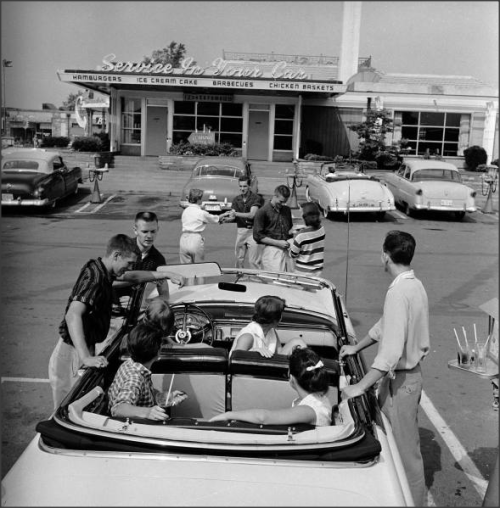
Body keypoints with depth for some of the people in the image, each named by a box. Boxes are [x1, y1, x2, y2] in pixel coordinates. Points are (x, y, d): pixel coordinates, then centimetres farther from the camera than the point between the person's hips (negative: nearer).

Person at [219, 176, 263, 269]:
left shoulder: (256, 198, -5)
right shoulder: (236, 199, 10)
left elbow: (252, 215, -16)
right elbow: (233, 217, 2)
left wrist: (236, 214, -25)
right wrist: (225, 218, -20)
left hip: (252, 230, -4)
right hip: (240, 230, 4)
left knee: (253, 261, -7)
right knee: (239, 259, 5)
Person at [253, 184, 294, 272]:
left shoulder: (287, 210, 14)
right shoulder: (262, 212, -5)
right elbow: (257, 236, -8)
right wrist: (278, 243, -12)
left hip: (286, 251, 6)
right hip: (271, 251, -6)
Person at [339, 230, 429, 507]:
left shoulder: (398, 292, -27)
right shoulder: (415, 284, 4)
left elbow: (391, 350, -32)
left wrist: (360, 386, -29)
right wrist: (357, 347, 21)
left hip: (401, 379, -9)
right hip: (410, 372, 9)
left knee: (405, 446, 5)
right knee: (403, 442, 22)